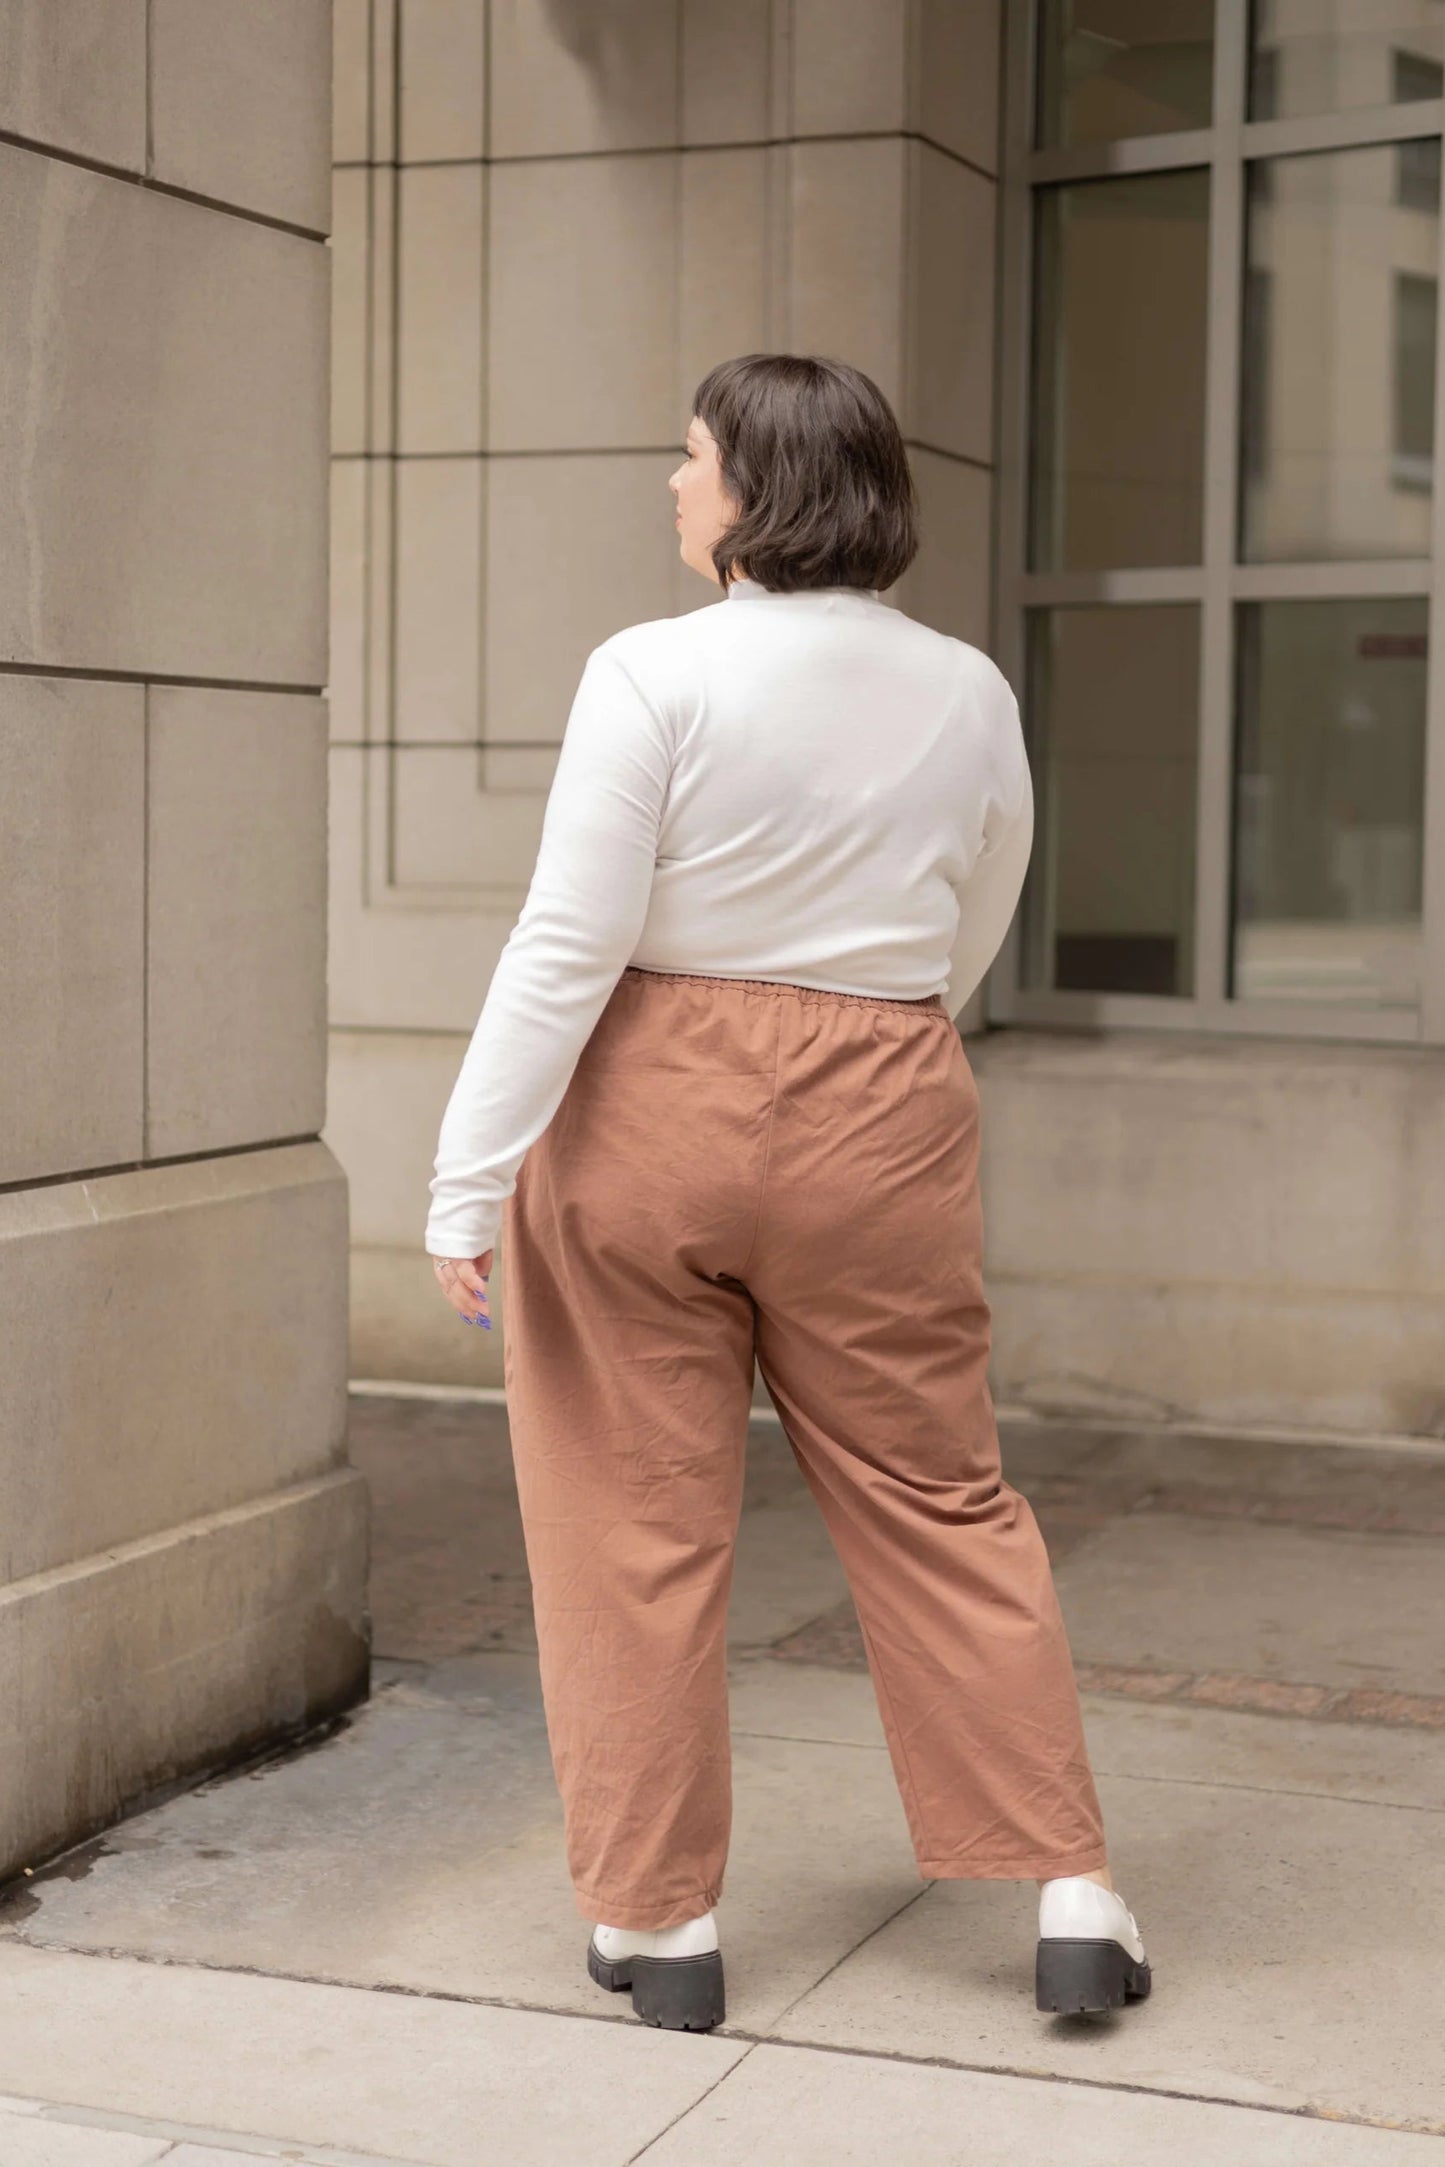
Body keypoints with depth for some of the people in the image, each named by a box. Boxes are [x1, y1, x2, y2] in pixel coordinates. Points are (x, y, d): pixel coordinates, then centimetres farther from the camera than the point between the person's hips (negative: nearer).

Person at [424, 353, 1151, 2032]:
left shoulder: (655, 673, -11)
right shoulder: (968, 694, 3)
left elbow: (569, 944, -15)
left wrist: (469, 1182, -11)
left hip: (649, 1113, -3)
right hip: (881, 1136, 4)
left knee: (637, 1525, 8)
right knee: (940, 1508, 13)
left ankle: (656, 1918, 17)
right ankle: (1072, 1894, 15)